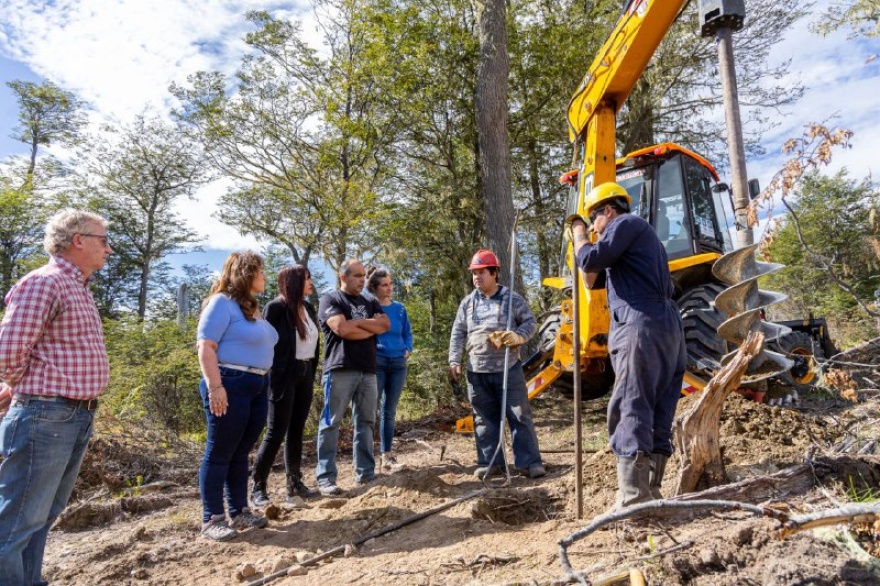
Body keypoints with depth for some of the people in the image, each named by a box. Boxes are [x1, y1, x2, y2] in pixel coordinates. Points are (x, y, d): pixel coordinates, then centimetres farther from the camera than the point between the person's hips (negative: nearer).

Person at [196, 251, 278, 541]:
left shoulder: (253, 307, 18)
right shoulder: (223, 302, -9)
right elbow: (206, 346, -16)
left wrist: (263, 381, 19)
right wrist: (214, 387, -23)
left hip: (258, 387, 9)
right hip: (230, 385, -9)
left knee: (241, 452, 14)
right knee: (220, 453, 1)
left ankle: (239, 511, 24)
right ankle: (212, 519, 11)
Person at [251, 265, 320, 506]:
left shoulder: (308, 307, 11)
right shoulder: (275, 307, -11)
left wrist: (311, 372, 11)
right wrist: (271, 377, -13)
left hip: (305, 374, 7)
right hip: (283, 376, -7)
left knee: (297, 431, 11)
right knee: (276, 433, -4)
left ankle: (295, 483, 20)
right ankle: (258, 487, 9)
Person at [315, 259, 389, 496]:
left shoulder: (370, 303, 19)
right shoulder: (330, 299, 1)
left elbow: (385, 325, 3)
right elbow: (341, 329, -14)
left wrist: (357, 322, -6)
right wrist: (371, 329, -4)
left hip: (368, 370, 6)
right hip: (340, 369, -6)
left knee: (366, 422, 9)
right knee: (331, 423, -2)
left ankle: (365, 472, 18)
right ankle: (325, 478, 4)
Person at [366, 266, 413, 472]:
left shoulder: (399, 308, 8)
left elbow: (408, 333, 16)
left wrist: (408, 350, 1)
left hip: (398, 364, 4)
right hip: (376, 363, -4)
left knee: (390, 411, 10)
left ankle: (386, 454, 19)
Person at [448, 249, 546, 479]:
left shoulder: (512, 298, 0)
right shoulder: (468, 303, 10)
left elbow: (530, 322, 1)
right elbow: (458, 333, 11)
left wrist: (518, 336, -19)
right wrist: (454, 360, 3)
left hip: (508, 368, -3)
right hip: (477, 371, 3)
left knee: (520, 415, 0)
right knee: (485, 419, 9)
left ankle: (530, 462, 8)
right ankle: (489, 462, 20)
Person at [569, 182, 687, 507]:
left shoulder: (626, 222, 1)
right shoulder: (641, 236, 31)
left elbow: (591, 261, -10)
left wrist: (579, 235, 7)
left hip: (642, 326, -10)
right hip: (667, 328, 10)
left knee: (630, 411, -14)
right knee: (657, 414, 7)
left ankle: (633, 499, -17)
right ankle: (650, 492, 12)